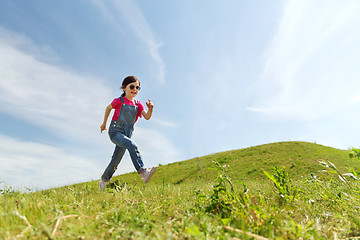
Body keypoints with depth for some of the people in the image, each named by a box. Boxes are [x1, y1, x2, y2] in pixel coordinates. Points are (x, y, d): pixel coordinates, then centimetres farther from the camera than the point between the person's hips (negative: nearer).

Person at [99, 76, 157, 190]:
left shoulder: (138, 104, 7)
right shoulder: (119, 101, -3)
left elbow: (147, 117, -5)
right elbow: (108, 108, 15)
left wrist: (150, 109, -26)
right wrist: (104, 123, 22)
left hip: (126, 134, 5)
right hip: (115, 132, -5)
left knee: (115, 161, 12)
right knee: (132, 145, -31)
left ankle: (104, 180, 32)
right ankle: (143, 172, -41)